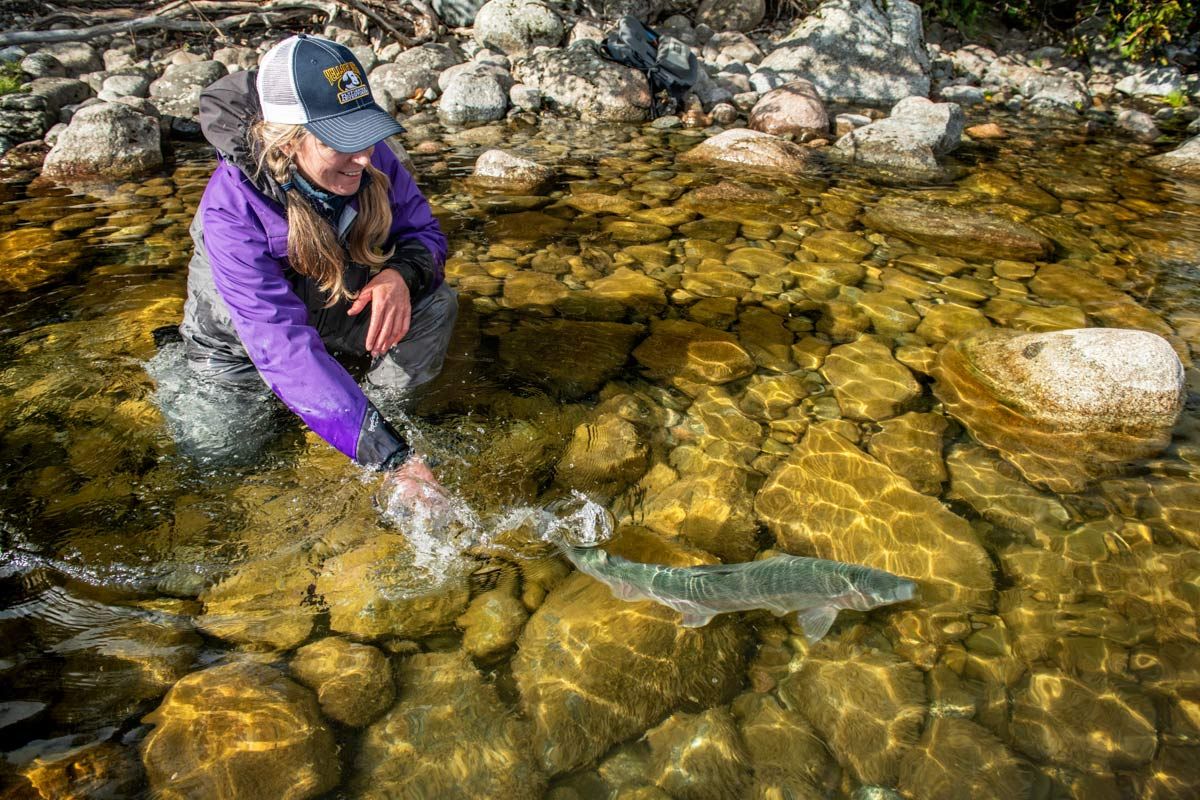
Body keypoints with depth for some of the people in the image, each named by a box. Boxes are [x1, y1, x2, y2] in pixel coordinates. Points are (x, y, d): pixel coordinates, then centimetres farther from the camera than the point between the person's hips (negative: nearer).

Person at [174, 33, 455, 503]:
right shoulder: (232, 209, -36)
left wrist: (401, 274, -37)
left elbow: (424, 232, -9)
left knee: (435, 302, -22)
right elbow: (285, 348, -43)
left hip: (340, 308, 2)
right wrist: (392, 457, -50)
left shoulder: (368, 157, -25)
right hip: (241, 337, -2)